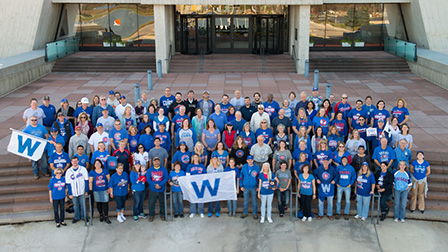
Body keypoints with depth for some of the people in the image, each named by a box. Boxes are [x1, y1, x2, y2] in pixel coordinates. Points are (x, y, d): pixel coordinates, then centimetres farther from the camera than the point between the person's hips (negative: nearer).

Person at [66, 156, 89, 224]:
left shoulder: (83, 169, -4)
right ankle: (77, 217, 25)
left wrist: (86, 191, -3)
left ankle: (84, 217, 19)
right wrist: (70, 194, 0)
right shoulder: (68, 171, 1)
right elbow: (68, 183, 3)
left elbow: (86, 180, 0)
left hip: (82, 192, -1)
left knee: (83, 205, 3)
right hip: (73, 192, 2)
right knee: (76, 206, 10)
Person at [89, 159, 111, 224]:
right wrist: (90, 190, -9)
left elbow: (109, 179, 4)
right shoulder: (92, 172, 0)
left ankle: (106, 217, 0)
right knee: (99, 203, 9)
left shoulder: (105, 171, 2)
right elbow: (90, 182, -2)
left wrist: (109, 188, -1)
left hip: (104, 190, 0)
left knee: (105, 203, -5)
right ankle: (101, 215, 26)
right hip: (96, 191, 1)